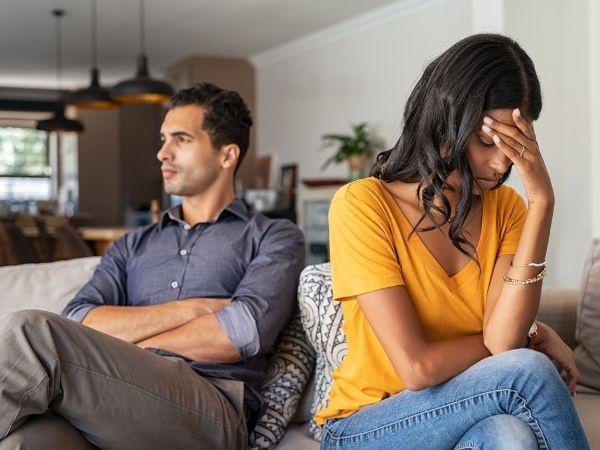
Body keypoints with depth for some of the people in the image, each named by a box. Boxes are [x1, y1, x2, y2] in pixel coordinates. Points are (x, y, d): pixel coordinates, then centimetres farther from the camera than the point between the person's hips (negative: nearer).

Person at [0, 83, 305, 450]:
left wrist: (117, 355, 1)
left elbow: (245, 331, -6)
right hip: (120, 406, 3)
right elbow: (76, 323, 9)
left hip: (213, 411, -3)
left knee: (32, 333, -26)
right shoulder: (133, 246, 28)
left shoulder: (275, 237, 14)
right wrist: (190, 309, -3)